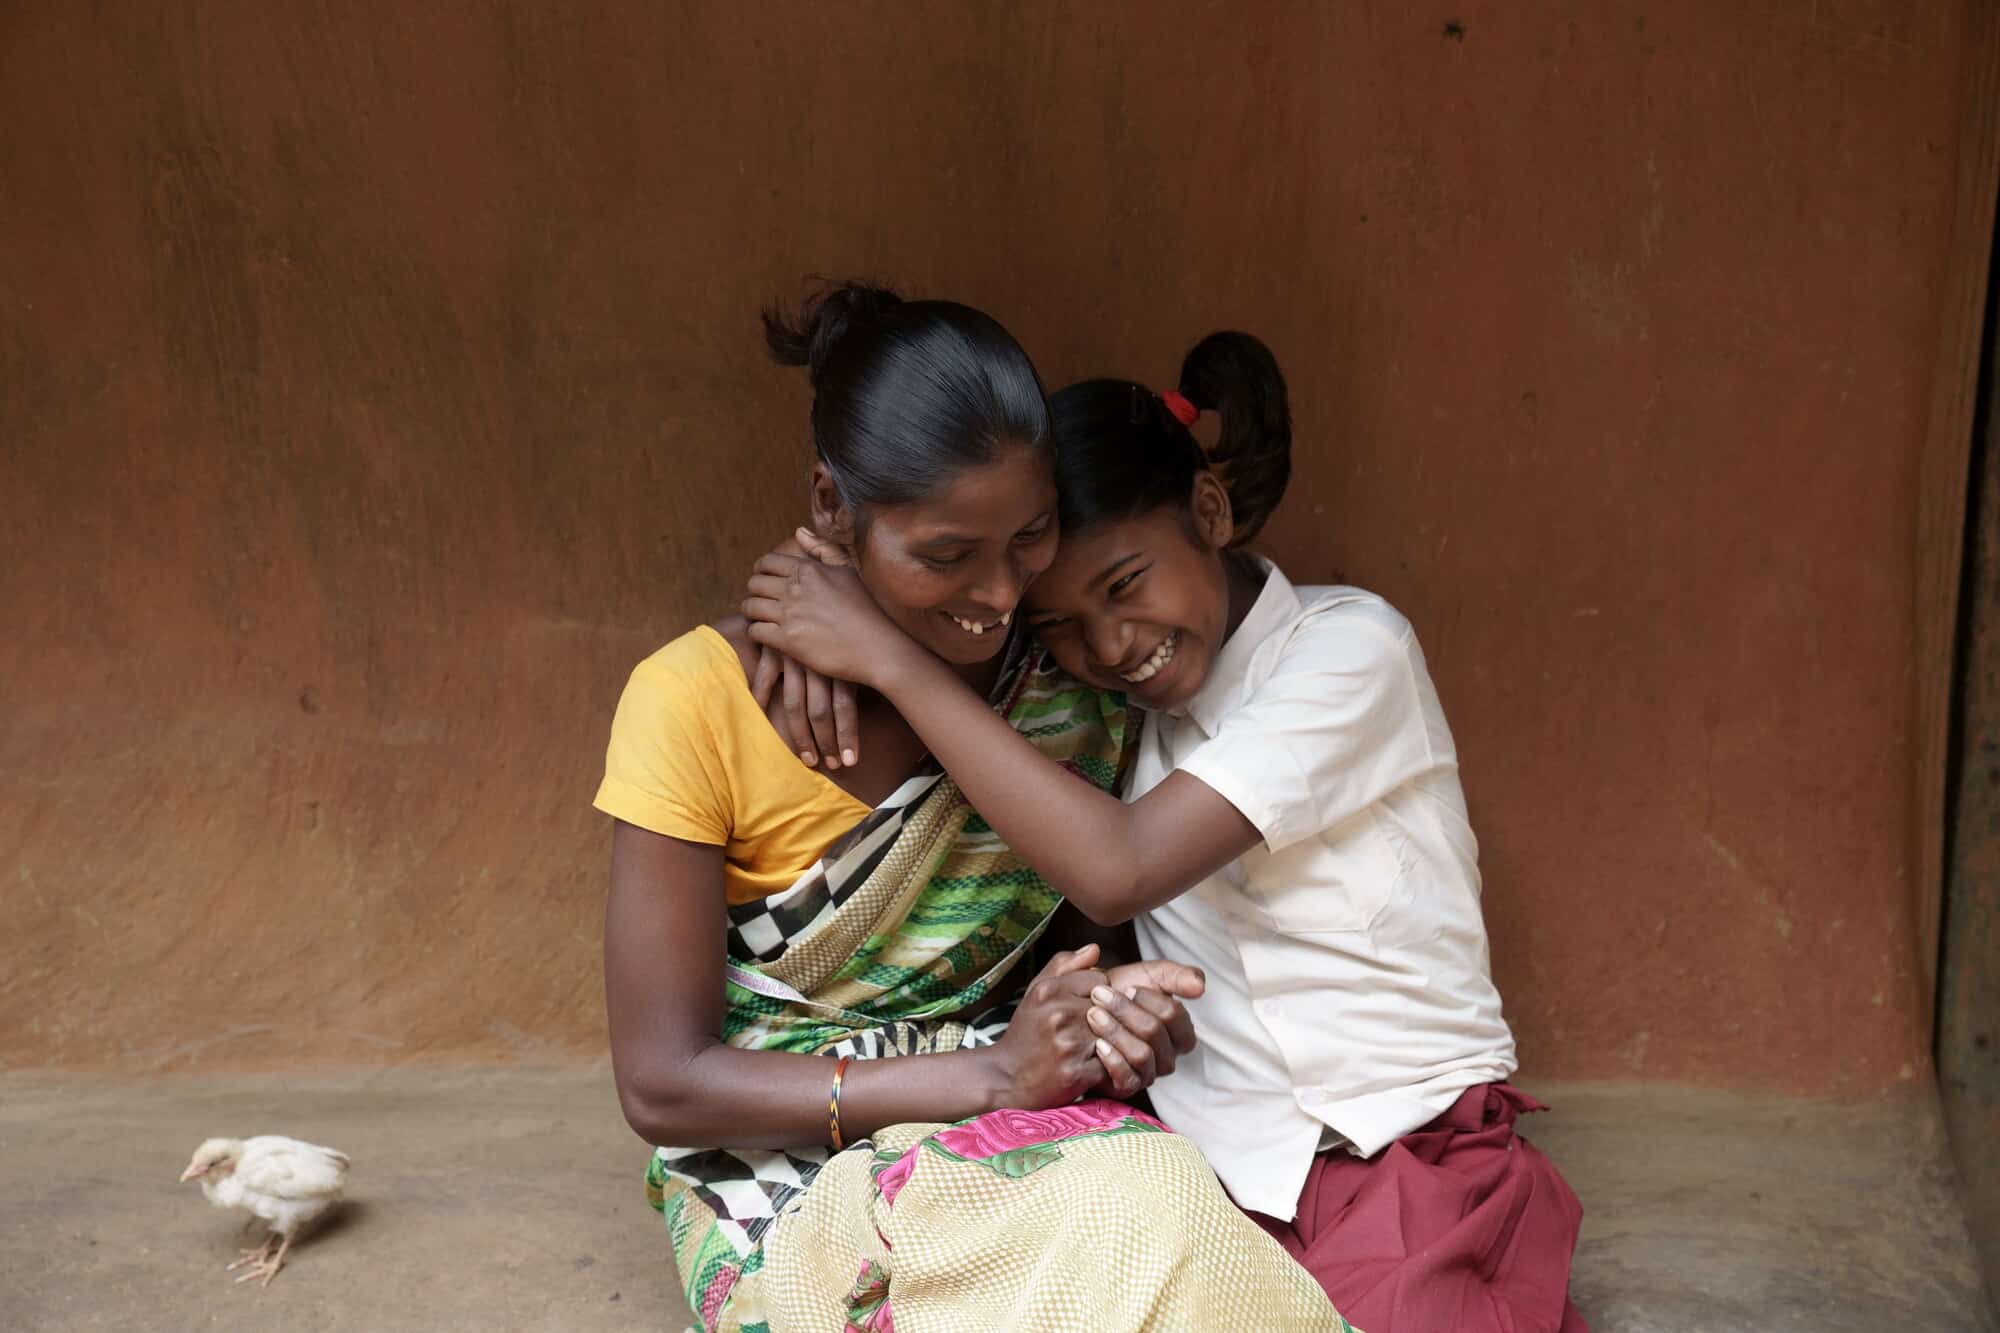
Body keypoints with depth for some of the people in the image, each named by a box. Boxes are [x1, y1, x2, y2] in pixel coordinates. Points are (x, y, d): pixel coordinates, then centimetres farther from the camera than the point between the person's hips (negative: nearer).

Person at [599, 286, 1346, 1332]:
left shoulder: (1075, 685, -1)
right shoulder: (695, 704, -13)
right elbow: (662, 1085, -12)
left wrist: (1115, 1011, -10)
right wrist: (992, 1071, -20)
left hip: (1032, 1121, 5)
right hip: (786, 1159, -4)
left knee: (1167, 1207, -31)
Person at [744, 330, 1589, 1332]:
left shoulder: (1349, 648, -7)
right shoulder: (1105, 709, 8)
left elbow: (1115, 871, -18)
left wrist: (888, 658, -16)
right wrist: (826, 623, -7)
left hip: (1414, 1177, -4)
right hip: (1208, 1176, 4)